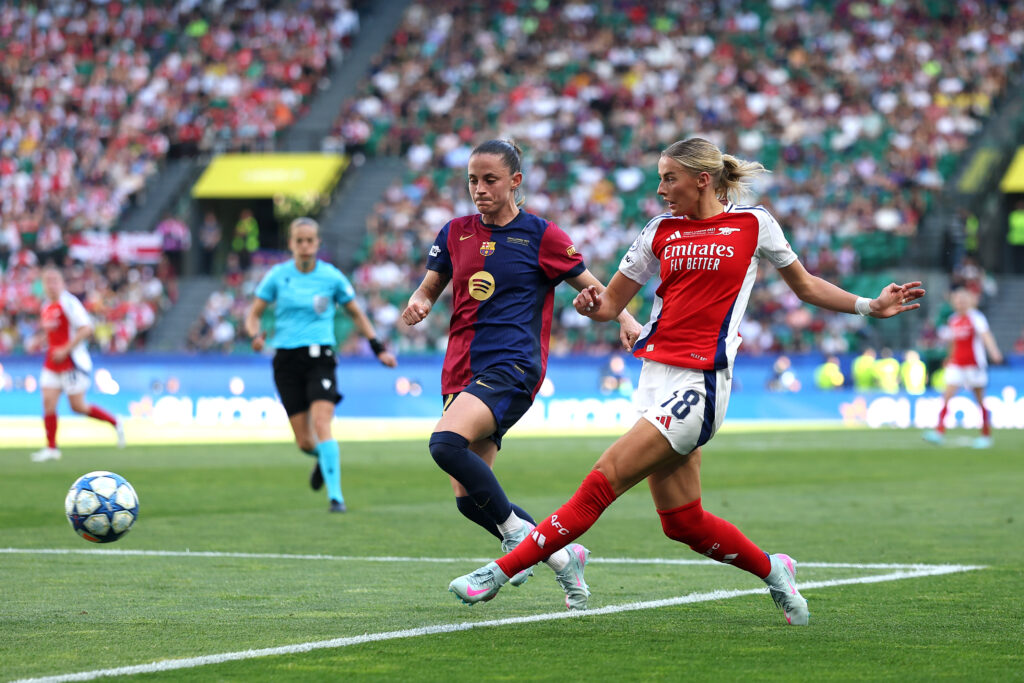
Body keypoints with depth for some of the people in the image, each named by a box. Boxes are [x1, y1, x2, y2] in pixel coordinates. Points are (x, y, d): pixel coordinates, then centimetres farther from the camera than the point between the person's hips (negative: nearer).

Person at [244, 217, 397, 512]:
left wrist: (378, 348, 10)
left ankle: (335, 495, -21)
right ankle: (322, 458, 37)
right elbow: (254, 314, 8)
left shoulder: (331, 276, 2)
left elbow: (356, 314, 15)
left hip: (320, 358, -1)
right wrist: (256, 335, -14)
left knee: (322, 424, -22)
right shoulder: (278, 275, 2)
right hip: (287, 360, 1)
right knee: (304, 442, 0)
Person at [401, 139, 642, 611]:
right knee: (468, 498, 1)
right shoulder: (456, 233, 12)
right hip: (462, 371, 6)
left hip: (512, 368, -6)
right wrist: (416, 306, -3)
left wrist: (625, 320, -7)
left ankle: (518, 532, -16)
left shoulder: (540, 235, 0)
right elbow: (428, 290, 20)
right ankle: (563, 557, 17)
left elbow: (590, 286, 9)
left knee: (446, 443, -32)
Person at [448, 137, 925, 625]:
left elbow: (804, 285, 17)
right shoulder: (661, 231, 13)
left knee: (601, 483, -13)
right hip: (657, 377, 5)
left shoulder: (752, 223, 4)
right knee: (683, 522, 4)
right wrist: (592, 304, -7)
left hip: (700, 383, -5)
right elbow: (612, 303, 16)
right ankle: (772, 570, 26)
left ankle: (502, 571, -11)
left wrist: (870, 306, 12)